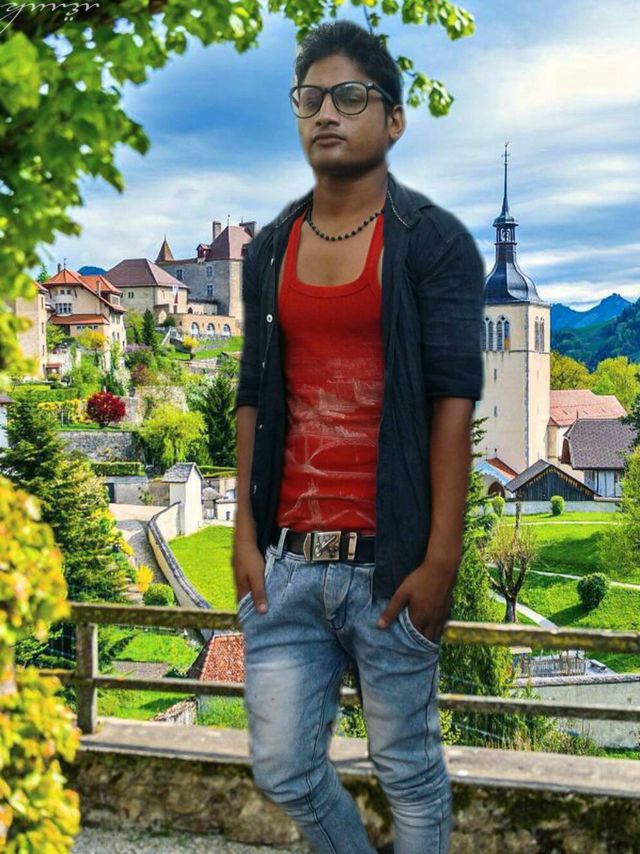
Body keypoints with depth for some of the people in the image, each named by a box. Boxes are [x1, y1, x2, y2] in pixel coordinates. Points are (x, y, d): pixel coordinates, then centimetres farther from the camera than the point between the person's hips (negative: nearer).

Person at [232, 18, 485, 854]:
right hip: (286, 559, 5)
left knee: (408, 769, 8)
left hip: (387, 561, -4)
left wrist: (441, 558, -14)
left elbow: (453, 400, -9)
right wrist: (245, 534, 6)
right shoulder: (270, 249, 12)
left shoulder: (435, 242, -3)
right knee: (282, 767, 11)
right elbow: (254, 398, 13)